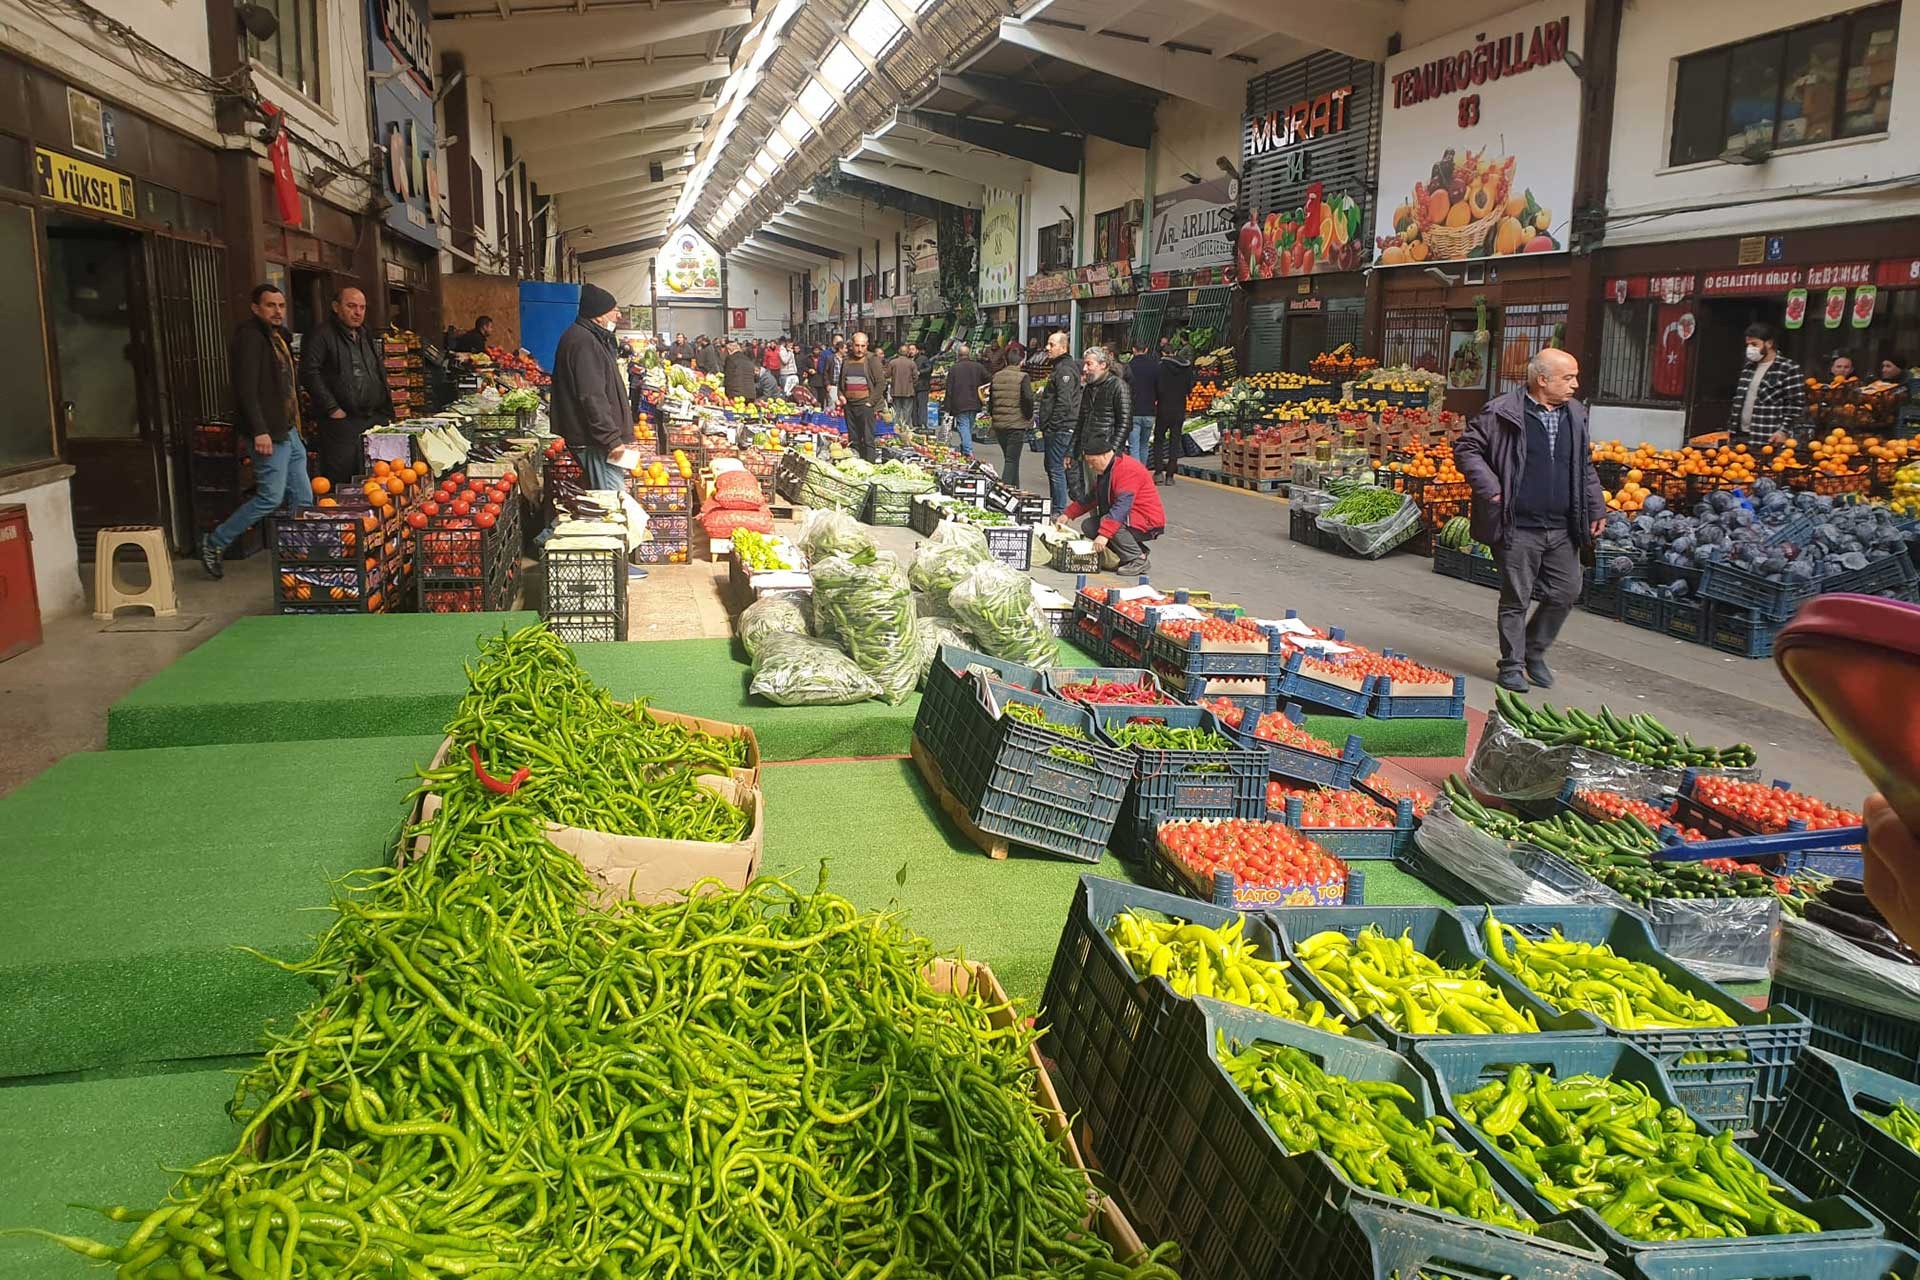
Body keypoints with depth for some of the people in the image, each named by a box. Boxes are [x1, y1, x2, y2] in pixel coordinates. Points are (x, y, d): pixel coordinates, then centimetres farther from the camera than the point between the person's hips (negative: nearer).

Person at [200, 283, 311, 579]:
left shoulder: (277, 336, 17)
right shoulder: (249, 337, -12)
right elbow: (246, 389, -20)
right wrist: (259, 431, -26)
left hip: (288, 430, 10)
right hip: (269, 433, -10)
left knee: (302, 498, 9)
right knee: (271, 497, -9)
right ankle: (214, 544, 5)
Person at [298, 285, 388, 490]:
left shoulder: (367, 337, 21)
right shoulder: (322, 335, -5)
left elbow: (381, 375, 28)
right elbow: (309, 373, -14)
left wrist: (385, 411, 19)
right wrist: (332, 409, -17)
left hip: (374, 419, 7)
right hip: (342, 421, -7)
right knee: (340, 480, -8)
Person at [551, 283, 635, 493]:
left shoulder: (593, 338, 18)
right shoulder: (584, 342, -17)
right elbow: (592, 397, -23)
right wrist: (612, 440, -24)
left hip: (597, 438, 11)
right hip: (595, 442, -11)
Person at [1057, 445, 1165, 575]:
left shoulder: (1128, 470, -22)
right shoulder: (1104, 471, 10)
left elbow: (1122, 506, -33)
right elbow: (1091, 497, 20)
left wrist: (1104, 534, -40)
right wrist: (1068, 515, 9)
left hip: (1149, 522, -10)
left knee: (1107, 521, -31)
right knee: (1088, 526, 2)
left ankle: (1138, 560, -15)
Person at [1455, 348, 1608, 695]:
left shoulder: (1575, 415, 11)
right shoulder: (1503, 412, -8)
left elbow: (1585, 467, 21)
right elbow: (1466, 448, -4)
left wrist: (1597, 509, 16)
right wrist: (1490, 489, -12)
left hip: (1563, 529, 6)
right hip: (1519, 528, -6)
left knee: (1566, 593, 8)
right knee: (1516, 600, 3)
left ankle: (1534, 652, 29)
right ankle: (1512, 665, 16)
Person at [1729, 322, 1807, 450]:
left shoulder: (1789, 369, -5)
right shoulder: (1749, 367, 16)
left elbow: (1796, 404, -8)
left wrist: (1784, 431, -15)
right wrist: (1731, 429, 17)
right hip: (1741, 437, 7)